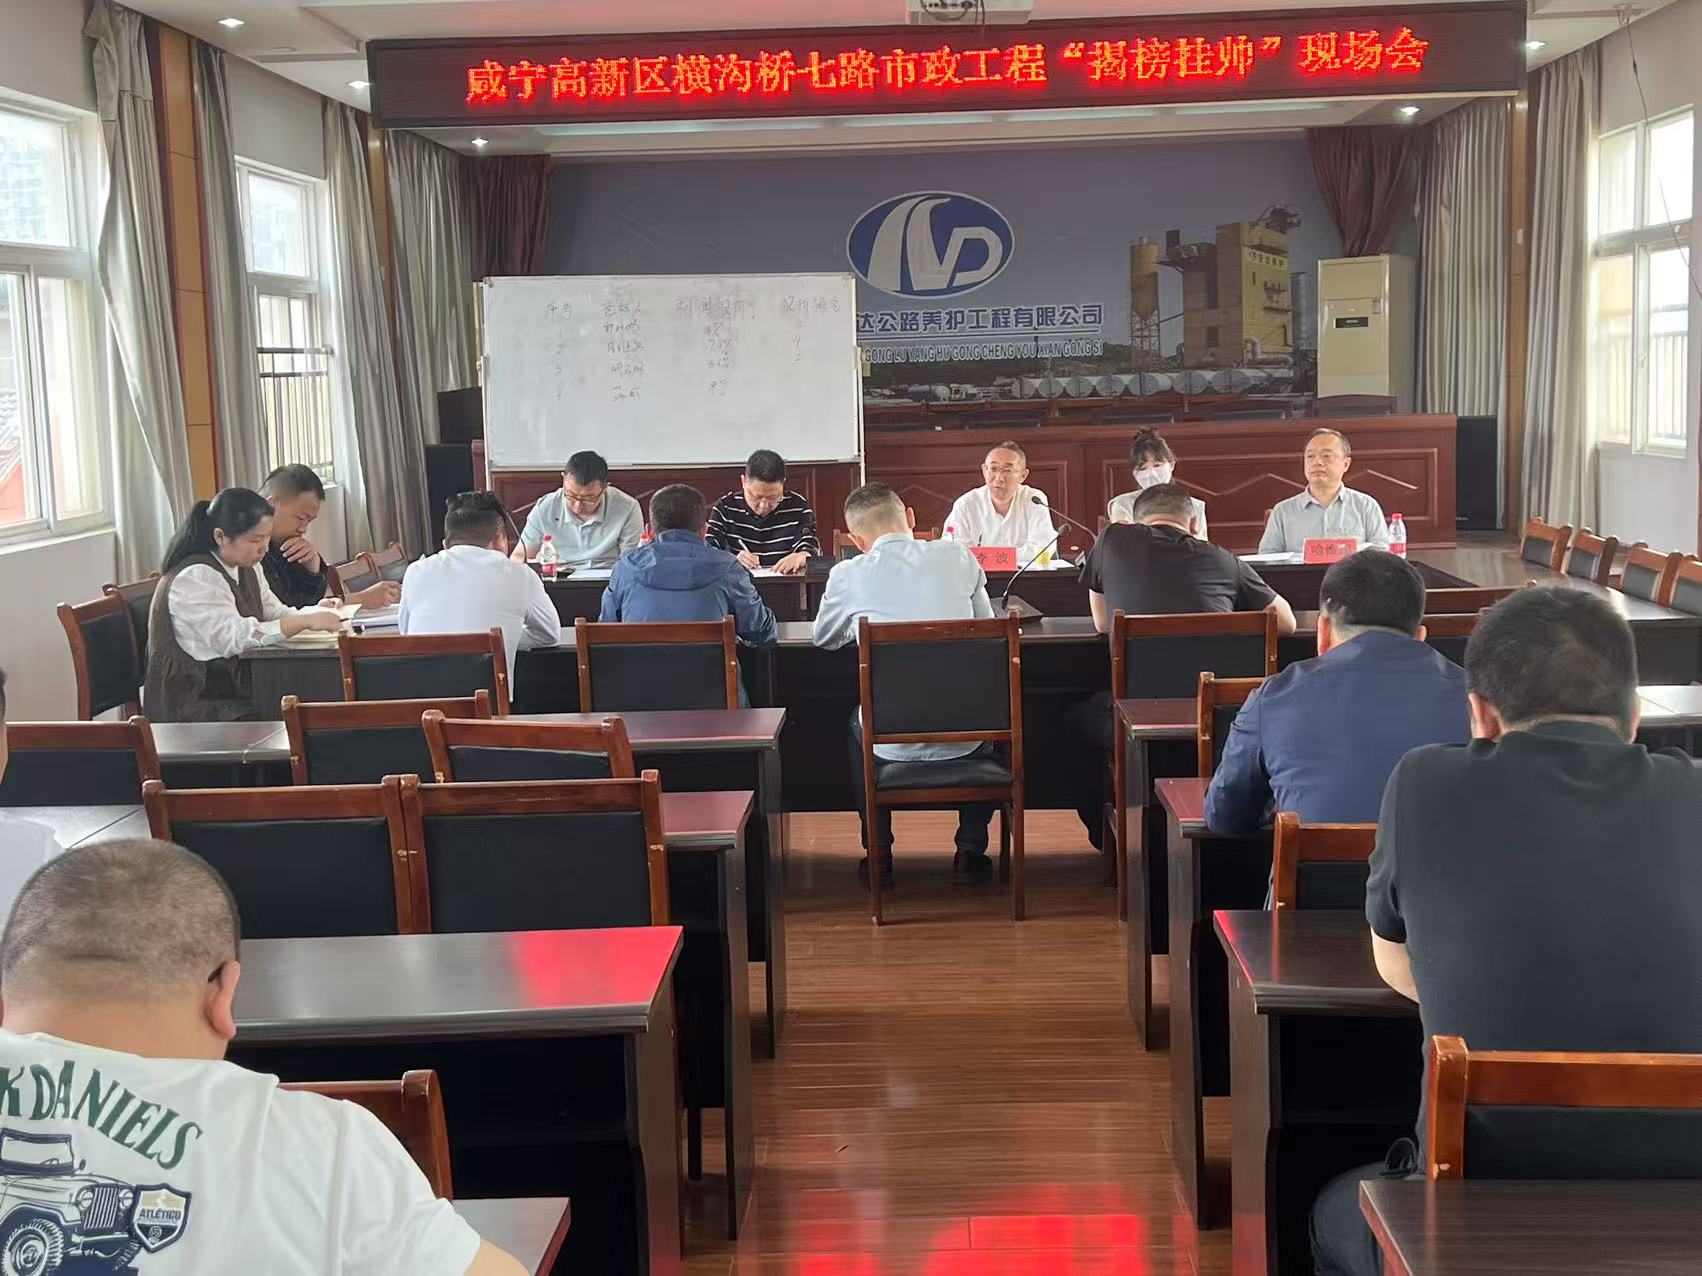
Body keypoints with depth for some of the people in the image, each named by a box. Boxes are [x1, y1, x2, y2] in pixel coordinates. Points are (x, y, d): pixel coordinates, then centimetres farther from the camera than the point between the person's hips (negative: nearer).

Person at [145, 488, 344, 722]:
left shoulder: (245, 569, 13)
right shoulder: (195, 578, -16)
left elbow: (276, 614, 14)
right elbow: (232, 638, -25)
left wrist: (320, 612, -7)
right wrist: (305, 622, -28)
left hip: (238, 692, 8)